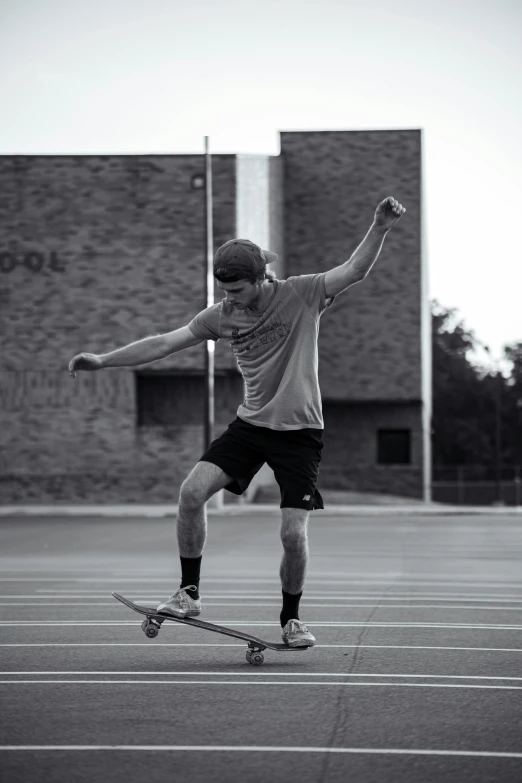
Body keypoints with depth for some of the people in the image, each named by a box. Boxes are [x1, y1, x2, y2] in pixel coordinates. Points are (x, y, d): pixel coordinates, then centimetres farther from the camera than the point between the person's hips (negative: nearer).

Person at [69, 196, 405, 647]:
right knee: (193, 491, -17)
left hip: (300, 430, -3)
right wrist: (102, 360, 2)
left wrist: (380, 229, -36)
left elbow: (354, 271, -20)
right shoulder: (221, 316, 1)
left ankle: (291, 619, 16)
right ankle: (189, 593, -2)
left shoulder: (302, 295, -9)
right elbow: (163, 344, 5)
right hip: (250, 423, 3)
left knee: (294, 533, -9)